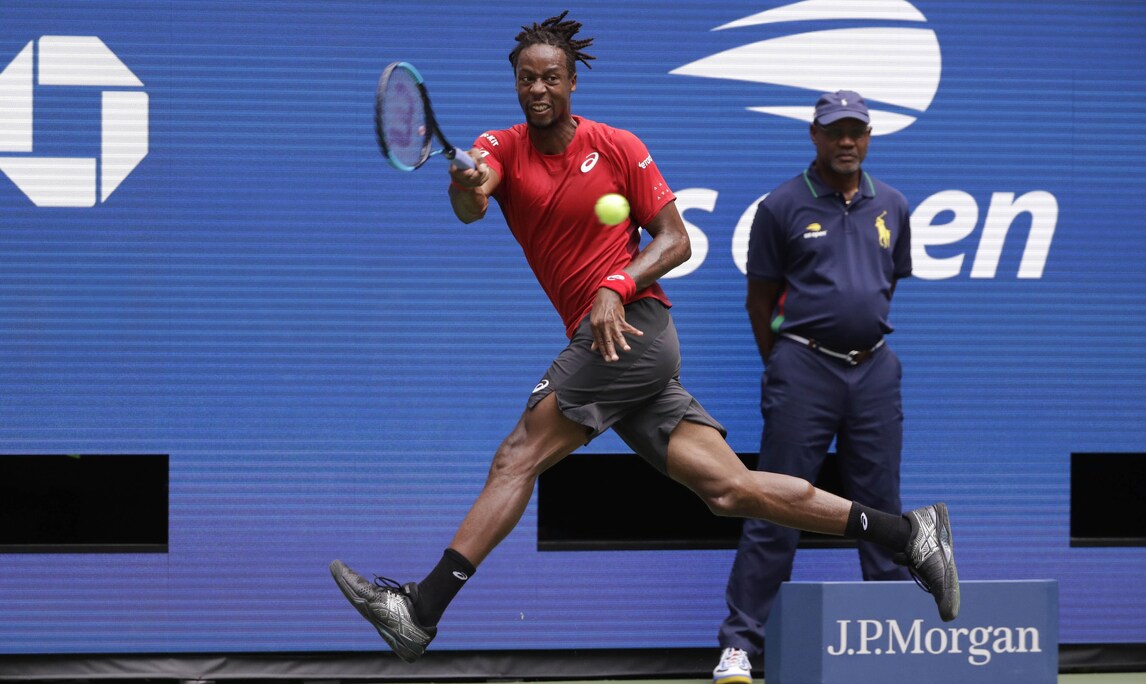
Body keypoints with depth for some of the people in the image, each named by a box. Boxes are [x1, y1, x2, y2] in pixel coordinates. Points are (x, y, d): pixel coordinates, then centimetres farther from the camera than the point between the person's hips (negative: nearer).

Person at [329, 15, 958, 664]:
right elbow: (471, 206, -10)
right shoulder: (501, 148, 12)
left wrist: (618, 286, -16)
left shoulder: (617, 147, 2)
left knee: (518, 456, -15)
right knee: (728, 488, -2)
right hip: (601, 341, 5)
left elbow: (676, 240, 1)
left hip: (633, 325, -5)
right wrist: (467, 188, -34)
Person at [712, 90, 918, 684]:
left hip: (874, 371, 4)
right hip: (803, 368, -4)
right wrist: (785, 367, 6)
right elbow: (759, 299, 4)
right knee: (775, 512, -6)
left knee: (881, 509, 8)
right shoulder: (783, 206, 0)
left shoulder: (891, 207, 11)